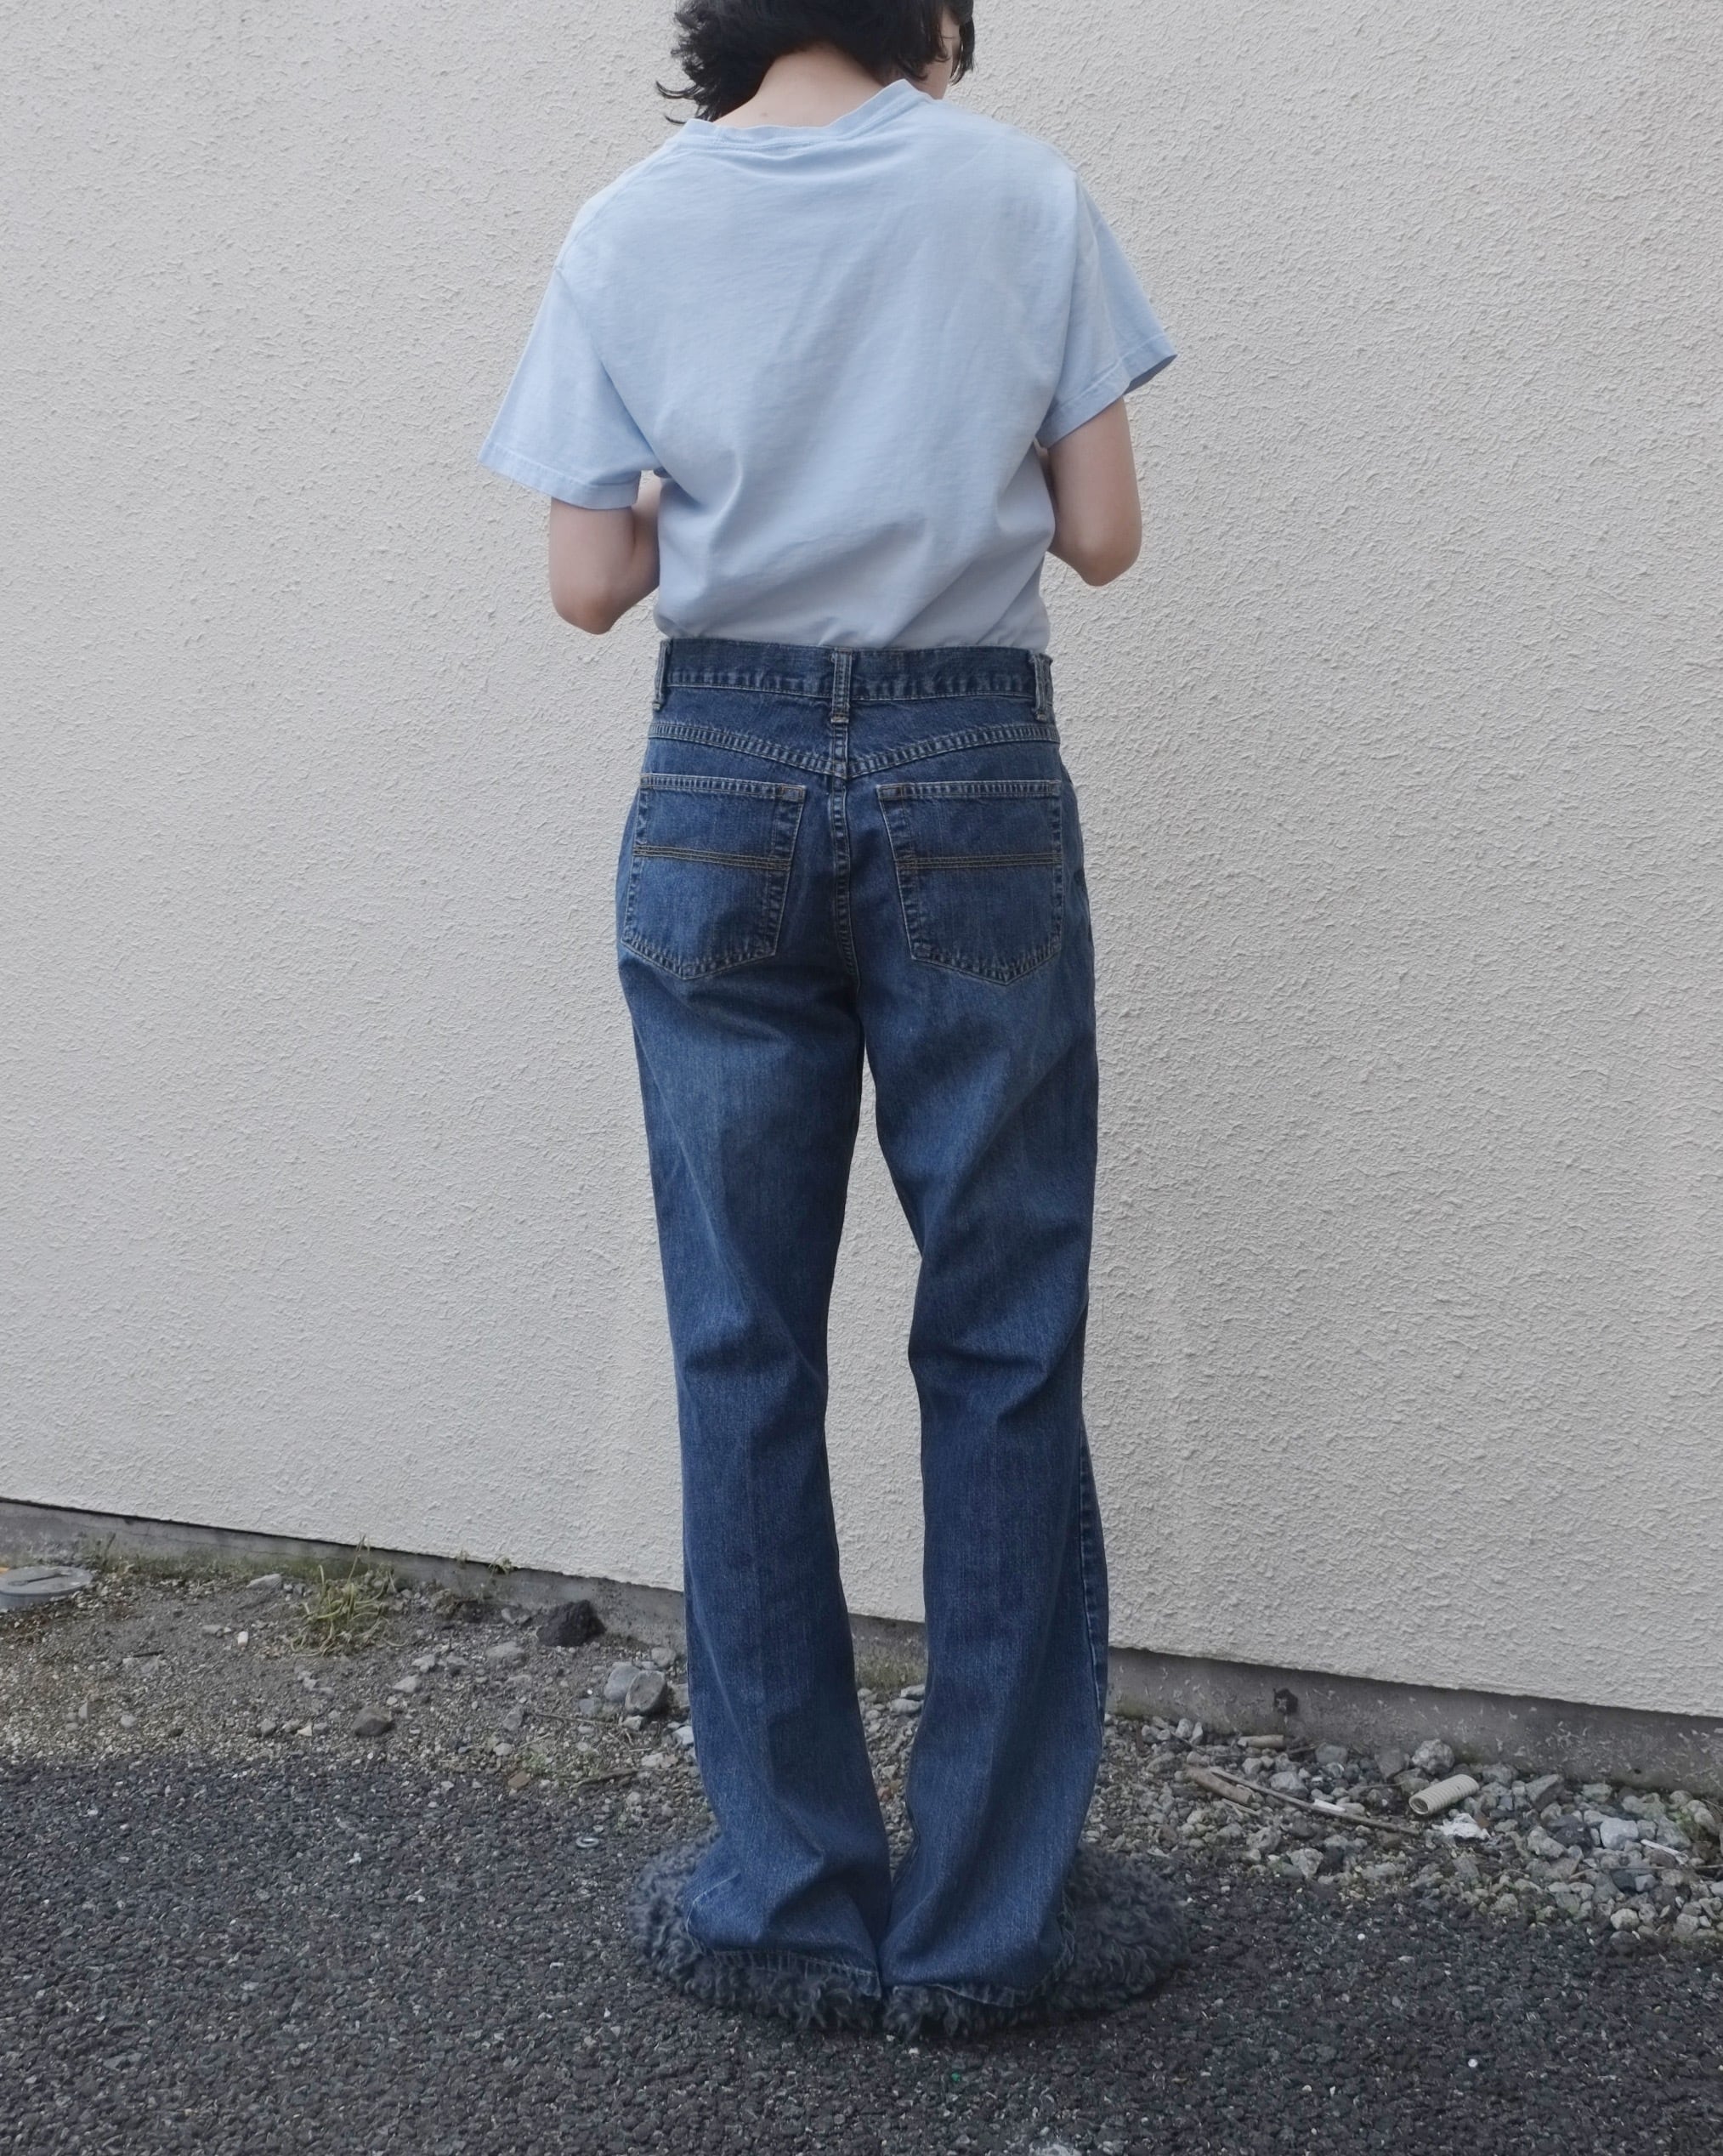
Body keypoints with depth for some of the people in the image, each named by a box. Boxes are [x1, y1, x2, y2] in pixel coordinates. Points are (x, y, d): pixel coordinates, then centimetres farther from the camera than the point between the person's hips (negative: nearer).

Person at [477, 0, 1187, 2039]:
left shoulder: (627, 225, 5)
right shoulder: (1023, 190, 2)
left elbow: (590, 582, 2)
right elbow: (1102, 535, 2)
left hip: (723, 782, 1)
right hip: (976, 782, -1)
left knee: (744, 1354, 8)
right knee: (1000, 1351, 6)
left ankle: (788, 1904, 17)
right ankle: (988, 1918, 14)